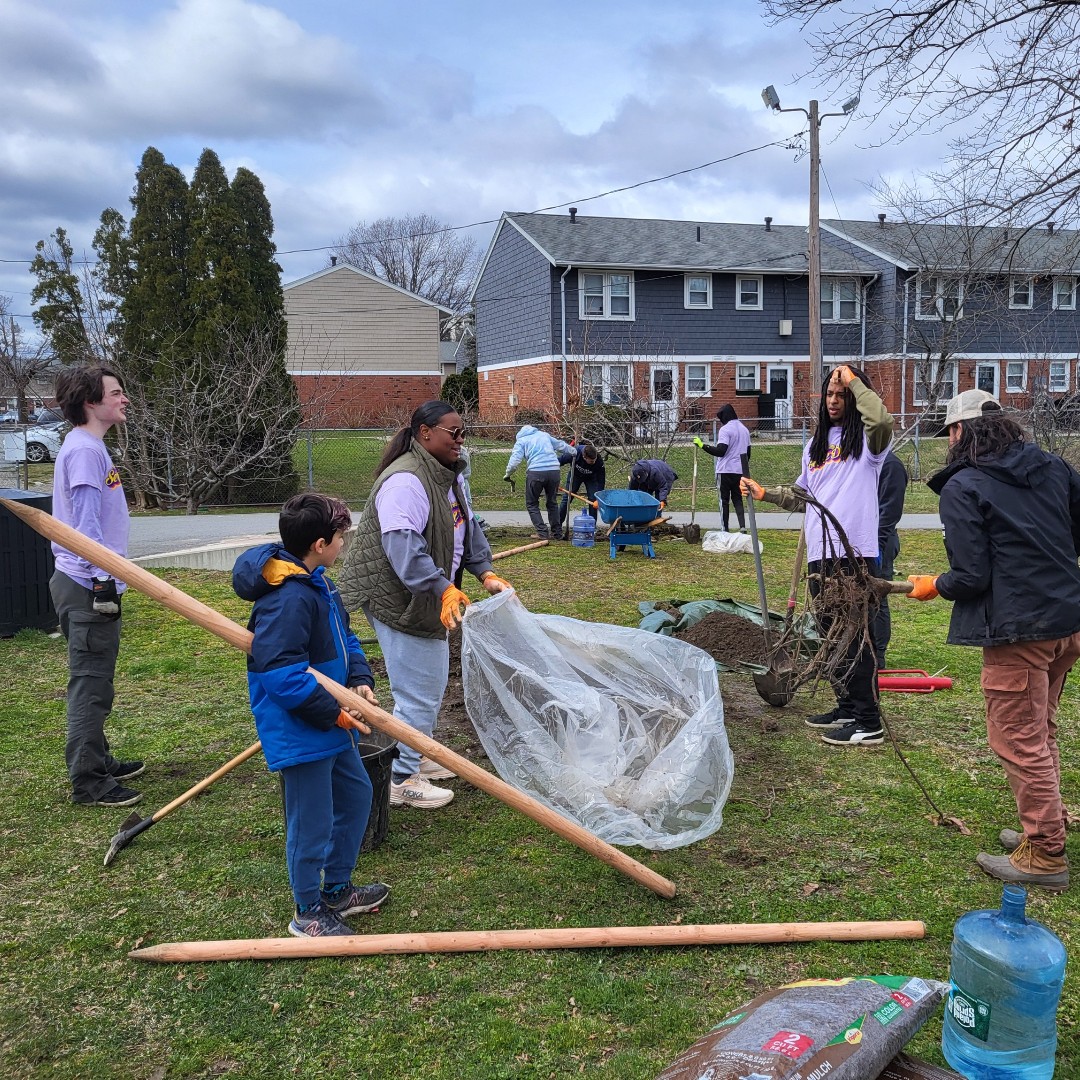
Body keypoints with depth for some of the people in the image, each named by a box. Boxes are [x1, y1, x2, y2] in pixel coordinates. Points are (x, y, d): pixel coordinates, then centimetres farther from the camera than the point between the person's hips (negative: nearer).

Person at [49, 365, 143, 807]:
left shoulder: (92, 447, 17)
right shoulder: (83, 449, -16)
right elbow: (85, 522, -22)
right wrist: (103, 579, -23)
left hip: (93, 586, 11)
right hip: (87, 587, -11)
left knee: (94, 683, 18)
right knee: (90, 685, -5)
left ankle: (99, 762, 30)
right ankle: (88, 782, 1)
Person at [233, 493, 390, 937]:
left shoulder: (317, 583, 6)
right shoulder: (287, 598, -27)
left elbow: (344, 637, 16)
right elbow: (282, 675, -30)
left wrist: (359, 678, -1)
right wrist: (334, 713, -24)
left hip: (331, 723, 11)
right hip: (299, 732, -11)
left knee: (356, 793, 23)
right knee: (313, 821, 3)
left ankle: (337, 888, 40)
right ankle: (309, 913, 24)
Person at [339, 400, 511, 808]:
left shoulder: (448, 476, 11)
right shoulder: (405, 481, -24)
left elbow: (468, 529, 19)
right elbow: (402, 544, -34)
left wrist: (486, 572, 7)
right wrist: (443, 589, -39)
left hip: (427, 600, 11)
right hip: (396, 600, -11)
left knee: (431, 683, 22)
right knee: (417, 692, -5)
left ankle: (418, 757, 41)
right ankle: (401, 781, 10)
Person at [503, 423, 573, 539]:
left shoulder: (521, 441, 11)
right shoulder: (544, 435, 24)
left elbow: (515, 459, -4)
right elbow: (561, 445, 35)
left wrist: (508, 474, 8)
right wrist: (574, 451, 52)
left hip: (536, 472, -4)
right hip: (554, 470, 4)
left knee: (532, 504, 12)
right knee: (552, 502, 21)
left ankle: (543, 533, 2)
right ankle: (557, 533, 23)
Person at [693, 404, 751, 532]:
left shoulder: (725, 429, -11)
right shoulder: (744, 429, 13)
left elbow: (720, 451, -20)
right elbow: (747, 452, 19)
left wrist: (703, 446, -15)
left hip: (726, 470, -6)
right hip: (740, 471, 6)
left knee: (724, 500, 1)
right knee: (738, 499, 11)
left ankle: (725, 529, 1)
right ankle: (742, 526, -3)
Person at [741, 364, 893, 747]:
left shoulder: (866, 439, -1)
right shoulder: (816, 445, 20)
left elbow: (880, 418, -26)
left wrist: (854, 381, -13)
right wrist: (765, 492, 14)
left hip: (855, 551, -8)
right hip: (820, 553, 8)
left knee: (856, 636, -7)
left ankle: (869, 723, -1)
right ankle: (847, 708, 28)